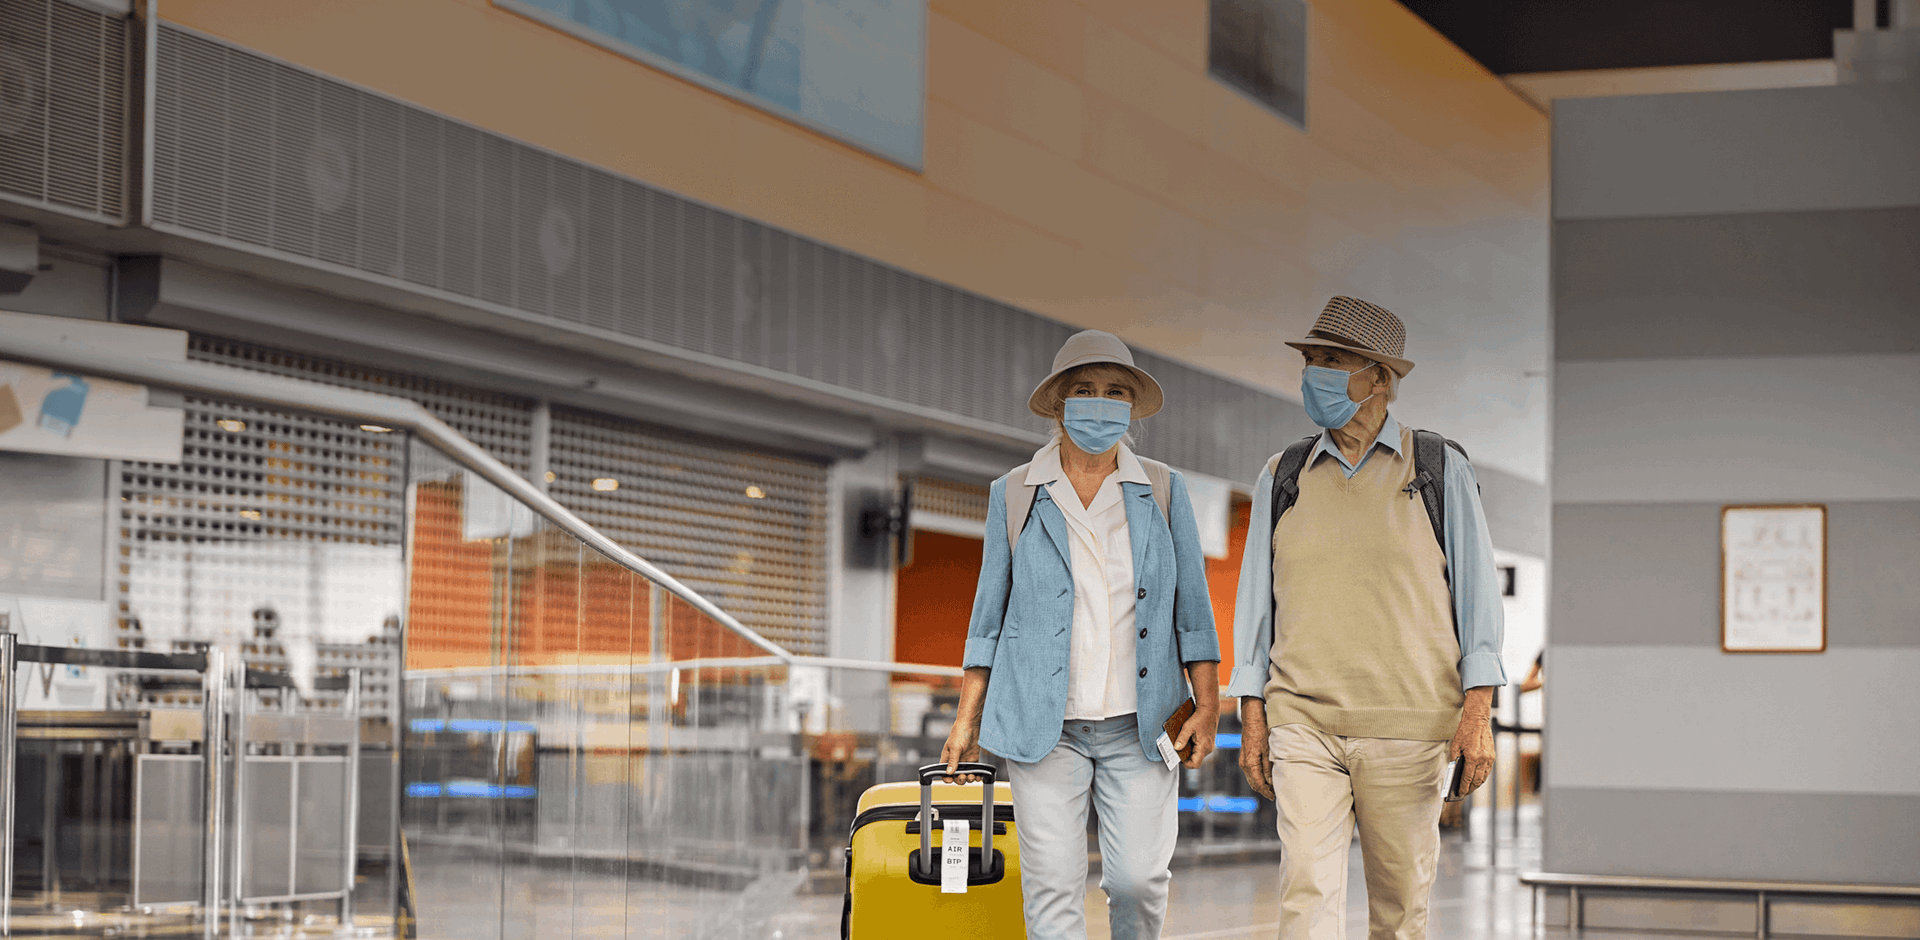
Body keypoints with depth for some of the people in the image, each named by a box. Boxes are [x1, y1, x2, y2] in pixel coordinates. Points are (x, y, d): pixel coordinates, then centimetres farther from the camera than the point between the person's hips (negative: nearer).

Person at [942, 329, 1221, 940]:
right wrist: (968, 717, 7)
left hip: (1140, 723, 0)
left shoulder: (1163, 491, 8)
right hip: (1044, 723, 0)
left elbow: (1192, 608, 8)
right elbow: (991, 612, 10)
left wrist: (1208, 705, 0)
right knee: (1052, 884, -6)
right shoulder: (1014, 495, 7)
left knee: (1139, 878, -8)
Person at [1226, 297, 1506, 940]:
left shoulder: (1440, 471, 3)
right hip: (1304, 724, 1)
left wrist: (1478, 713, -10)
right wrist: (1251, 719, 4)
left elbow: (1476, 591, 0)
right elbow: (1257, 599, 11)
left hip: (1406, 727, -1)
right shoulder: (1283, 479, 9)